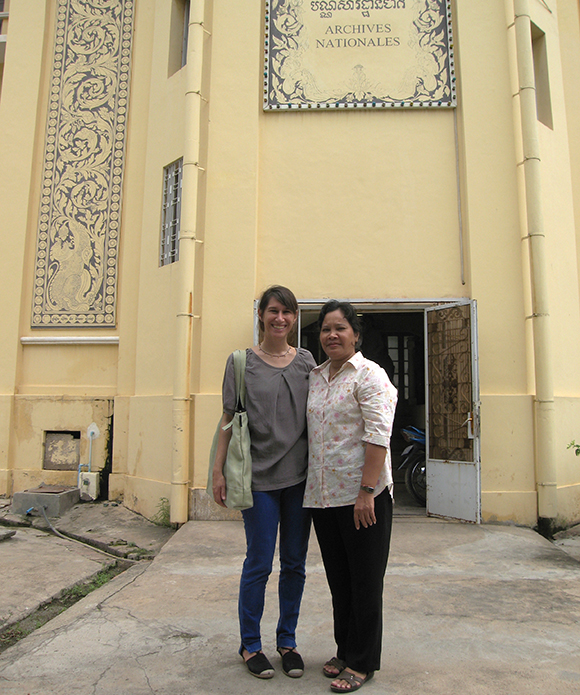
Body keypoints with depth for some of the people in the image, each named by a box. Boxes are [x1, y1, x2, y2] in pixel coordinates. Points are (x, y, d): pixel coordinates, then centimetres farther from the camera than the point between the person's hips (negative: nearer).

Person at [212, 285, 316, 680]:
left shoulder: (306, 361, 7)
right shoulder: (241, 361, 0)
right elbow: (229, 420, 0)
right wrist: (219, 469, -3)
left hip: (299, 474, 3)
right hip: (259, 475, -3)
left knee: (295, 564, 13)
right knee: (259, 563, 6)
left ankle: (288, 641, 31)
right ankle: (250, 644, 26)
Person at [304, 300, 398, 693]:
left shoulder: (369, 374, -9)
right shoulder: (315, 377, 12)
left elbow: (378, 436, -17)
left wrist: (367, 492, -22)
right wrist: (309, 487, 15)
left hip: (361, 495, -7)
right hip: (323, 495, 7)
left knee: (365, 580, 7)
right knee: (338, 577, 18)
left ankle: (363, 662, 25)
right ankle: (345, 651, 36)